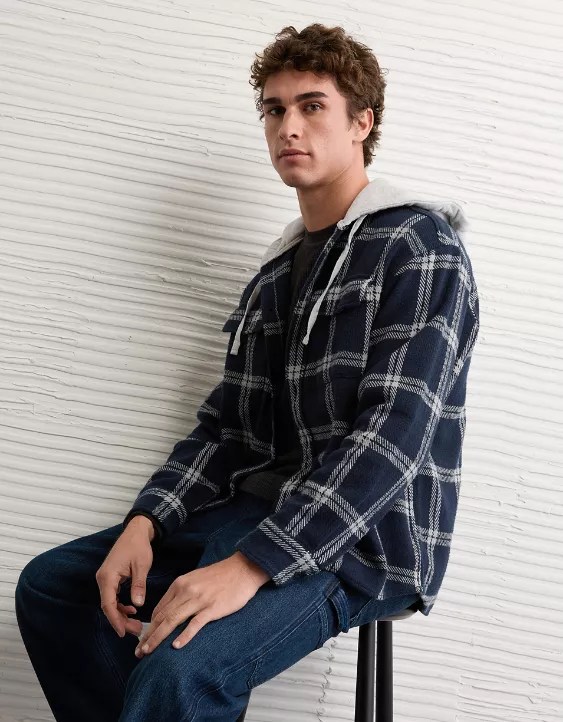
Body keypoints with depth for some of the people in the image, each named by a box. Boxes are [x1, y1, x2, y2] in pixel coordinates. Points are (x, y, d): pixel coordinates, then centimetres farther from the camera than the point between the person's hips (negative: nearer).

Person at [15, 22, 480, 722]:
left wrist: (250, 564, -26)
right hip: (258, 510, 8)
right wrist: (144, 523, -4)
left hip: (368, 535, -8)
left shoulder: (418, 244, -8)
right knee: (49, 585, 4)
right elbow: (224, 426, 14)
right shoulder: (275, 273, 18)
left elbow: (394, 432, -20)